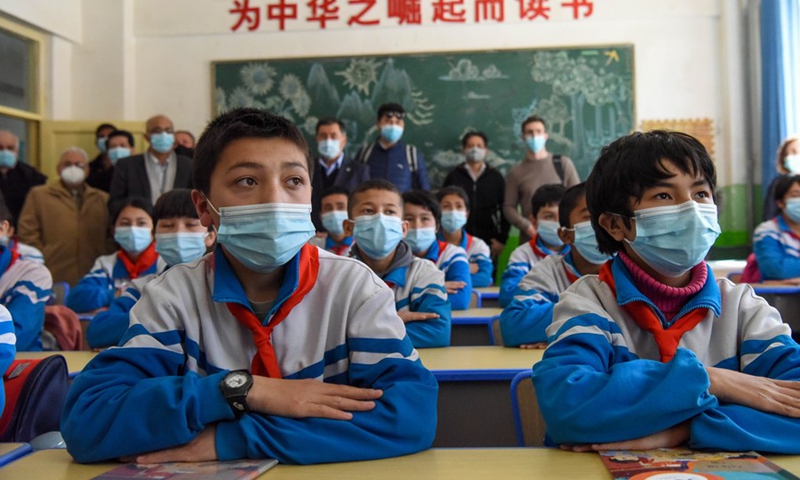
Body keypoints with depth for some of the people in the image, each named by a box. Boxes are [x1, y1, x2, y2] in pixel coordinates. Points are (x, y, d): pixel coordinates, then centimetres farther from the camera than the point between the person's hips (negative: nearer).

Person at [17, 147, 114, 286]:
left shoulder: (103, 199, 18)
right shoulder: (38, 195, 11)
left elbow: (112, 238, 14)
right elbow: (27, 234, 4)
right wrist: (43, 262, -4)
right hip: (54, 280, -2)